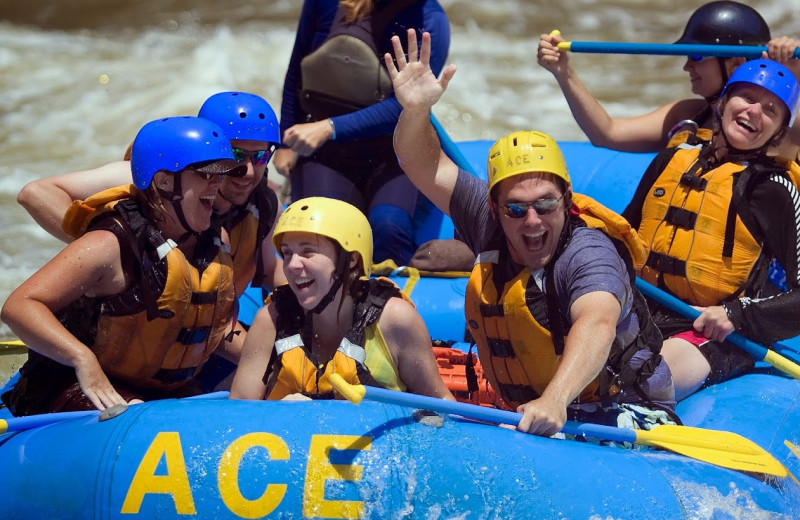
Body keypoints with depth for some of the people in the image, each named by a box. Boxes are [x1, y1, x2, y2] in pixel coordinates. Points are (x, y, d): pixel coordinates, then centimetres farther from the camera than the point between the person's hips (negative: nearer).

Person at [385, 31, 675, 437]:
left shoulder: (588, 252, -21)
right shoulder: (489, 221, 1)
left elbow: (596, 325, -41)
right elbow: (424, 166, 6)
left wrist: (556, 399, -59)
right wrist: (415, 109, -17)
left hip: (624, 415, -7)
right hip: (528, 415, 7)